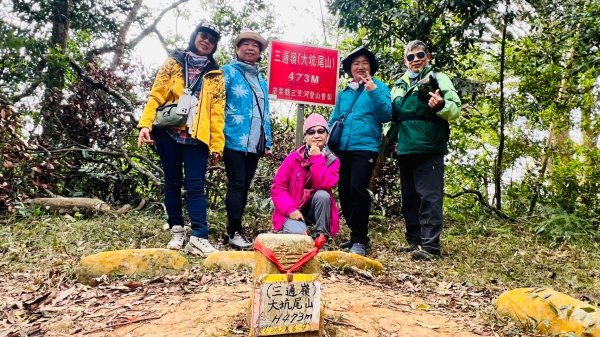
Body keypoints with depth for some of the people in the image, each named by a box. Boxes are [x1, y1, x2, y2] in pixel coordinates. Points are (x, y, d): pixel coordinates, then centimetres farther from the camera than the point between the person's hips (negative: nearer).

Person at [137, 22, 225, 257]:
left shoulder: (216, 75, 11)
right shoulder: (173, 63, 10)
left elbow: (217, 112, 5)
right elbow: (156, 96, 3)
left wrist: (217, 143, -2)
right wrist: (145, 124, -10)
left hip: (197, 137, 0)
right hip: (169, 133, 1)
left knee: (195, 186, -6)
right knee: (172, 183, 8)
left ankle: (198, 237, -8)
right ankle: (177, 230, 19)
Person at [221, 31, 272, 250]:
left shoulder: (261, 79, 21)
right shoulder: (228, 72, 3)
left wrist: (267, 141, 14)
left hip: (255, 143, 6)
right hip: (234, 140, -6)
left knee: (244, 186, 8)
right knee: (237, 185, -8)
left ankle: (233, 230, 16)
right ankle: (234, 233, -3)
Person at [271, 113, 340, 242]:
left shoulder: (332, 160, -5)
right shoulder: (294, 158, -8)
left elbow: (325, 185, -23)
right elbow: (277, 187, -10)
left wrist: (317, 158, -23)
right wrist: (291, 209, -21)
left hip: (317, 209, 2)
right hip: (295, 211, -2)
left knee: (322, 195, -30)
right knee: (297, 233, -32)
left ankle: (321, 236, -13)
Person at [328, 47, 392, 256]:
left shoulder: (378, 87, 5)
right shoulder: (344, 93, 17)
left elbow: (386, 115, -8)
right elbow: (334, 120, 20)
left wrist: (373, 90, -16)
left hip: (366, 147, -5)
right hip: (343, 148, 6)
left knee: (357, 189, -18)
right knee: (344, 192, 7)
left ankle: (360, 240, -9)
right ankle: (356, 235, 21)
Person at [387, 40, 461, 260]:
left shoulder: (438, 79, 4)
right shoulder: (398, 85, 20)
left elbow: (455, 109, -6)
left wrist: (441, 106, -27)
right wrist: (392, 139, 16)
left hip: (429, 150, -7)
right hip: (404, 150, 7)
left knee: (429, 198, -8)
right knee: (409, 199, 11)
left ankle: (430, 245, -6)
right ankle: (414, 241, 20)